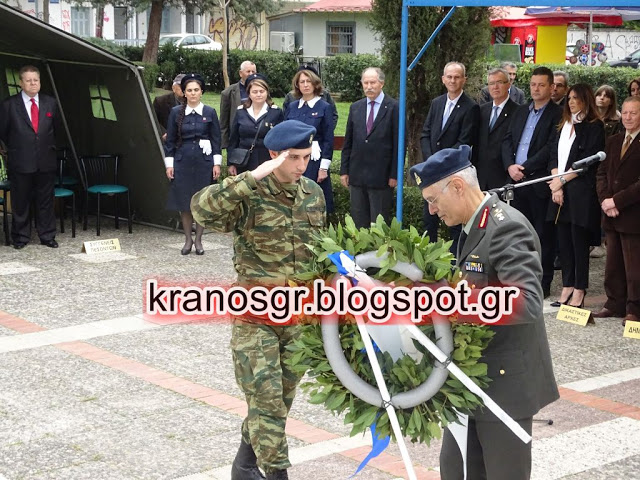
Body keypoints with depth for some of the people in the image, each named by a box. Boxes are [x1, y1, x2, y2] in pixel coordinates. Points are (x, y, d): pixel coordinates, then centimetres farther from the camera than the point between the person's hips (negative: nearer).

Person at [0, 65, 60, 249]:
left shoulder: (50, 103, 6)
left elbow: (56, 127, 20)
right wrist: (16, 147, 9)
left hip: (46, 162, 3)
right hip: (20, 163, -2)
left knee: (46, 201, 8)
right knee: (20, 202, 5)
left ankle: (47, 236, 17)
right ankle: (20, 237, 15)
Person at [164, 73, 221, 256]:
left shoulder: (210, 112, 1)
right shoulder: (176, 112, 3)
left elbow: (216, 139, 4)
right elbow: (170, 140, 6)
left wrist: (217, 163, -1)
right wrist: (169, 163, 1)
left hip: (204, 160, -1)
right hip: (183, 160, 1)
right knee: (184, 201, 3)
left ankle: (198, 239, 15)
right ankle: (188, 239, 16)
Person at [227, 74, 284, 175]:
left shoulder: (276, 112, 0)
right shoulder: (241, 112, 6)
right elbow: (233, 140, 11)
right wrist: (231, 163, 7)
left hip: (268, 164, -2)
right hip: (244, 165, 2)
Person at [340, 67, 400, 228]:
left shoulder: (394, 107, -4)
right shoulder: (355, 107, 11)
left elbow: (398, 144, -6)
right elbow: (348, 142, 13)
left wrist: (394, 174, -10)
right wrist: (344, 170, 8)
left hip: (381, 177, -5)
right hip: (357, 175, 5)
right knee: (359, 223, 9)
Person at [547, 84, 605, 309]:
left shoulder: (594, 127, -4)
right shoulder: (564, 125, 17)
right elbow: (554, 156, 12)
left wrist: (562, 180, -9)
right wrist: (556, 185, -2)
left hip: (581, 192, -6)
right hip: (560, 191, 7)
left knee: (579, 241, -4)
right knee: (564, 240, 7)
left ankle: (579, 293, 0)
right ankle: (567, 288, 13)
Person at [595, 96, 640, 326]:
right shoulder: (613, 142, 14)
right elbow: (602, 173, 12)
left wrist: (617, 201, -17)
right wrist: (605, 200, -4)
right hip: (612, 215, 7)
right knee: (613, 263, 13)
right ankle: (615, 304, 22)